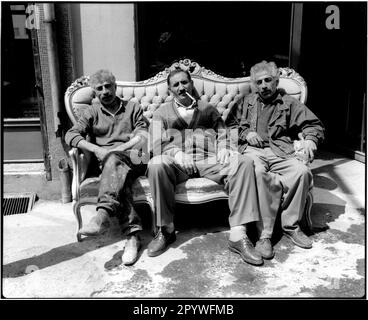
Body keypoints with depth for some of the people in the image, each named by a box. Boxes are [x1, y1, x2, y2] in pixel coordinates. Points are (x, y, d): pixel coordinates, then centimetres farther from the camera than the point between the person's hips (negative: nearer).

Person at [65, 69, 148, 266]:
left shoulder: (132, 108, 20)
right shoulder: (91, 112, 19)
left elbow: (143, 135, 6)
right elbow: (71, 135, 3)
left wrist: (118, 149, -10)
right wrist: (98, 150, -13)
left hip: (133, 158, 0)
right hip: (107, 161, 1)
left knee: (114, 160, -37)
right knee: (119, 177, -36)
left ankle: (103, 213, -55)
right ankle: (133, 233, -46)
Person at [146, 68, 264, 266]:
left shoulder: (208, 109, 29)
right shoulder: (161, 113, 22)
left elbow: (222, 134, 19)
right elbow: (156, 145, 7)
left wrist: (223, 149, -5)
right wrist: (176, 153, -13)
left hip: (209, 160, 2)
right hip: (177, 162, -1)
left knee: (244, 163, -28)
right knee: (156, 165, -36)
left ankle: (238, 236, -32)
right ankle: (166, 230, -19)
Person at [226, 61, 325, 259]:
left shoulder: (289, 103, 20)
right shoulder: (245, 103, 24)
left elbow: (314, 125, 15)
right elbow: (228, 126, 20)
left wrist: (310, 139, -7)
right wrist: (245, 133, 1)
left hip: (280, 152, 1)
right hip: (252, 150, -1)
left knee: (302, 172, -30)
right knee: (258, 173, -37)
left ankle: (291, 226, -12)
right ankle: (264, 233, -31)